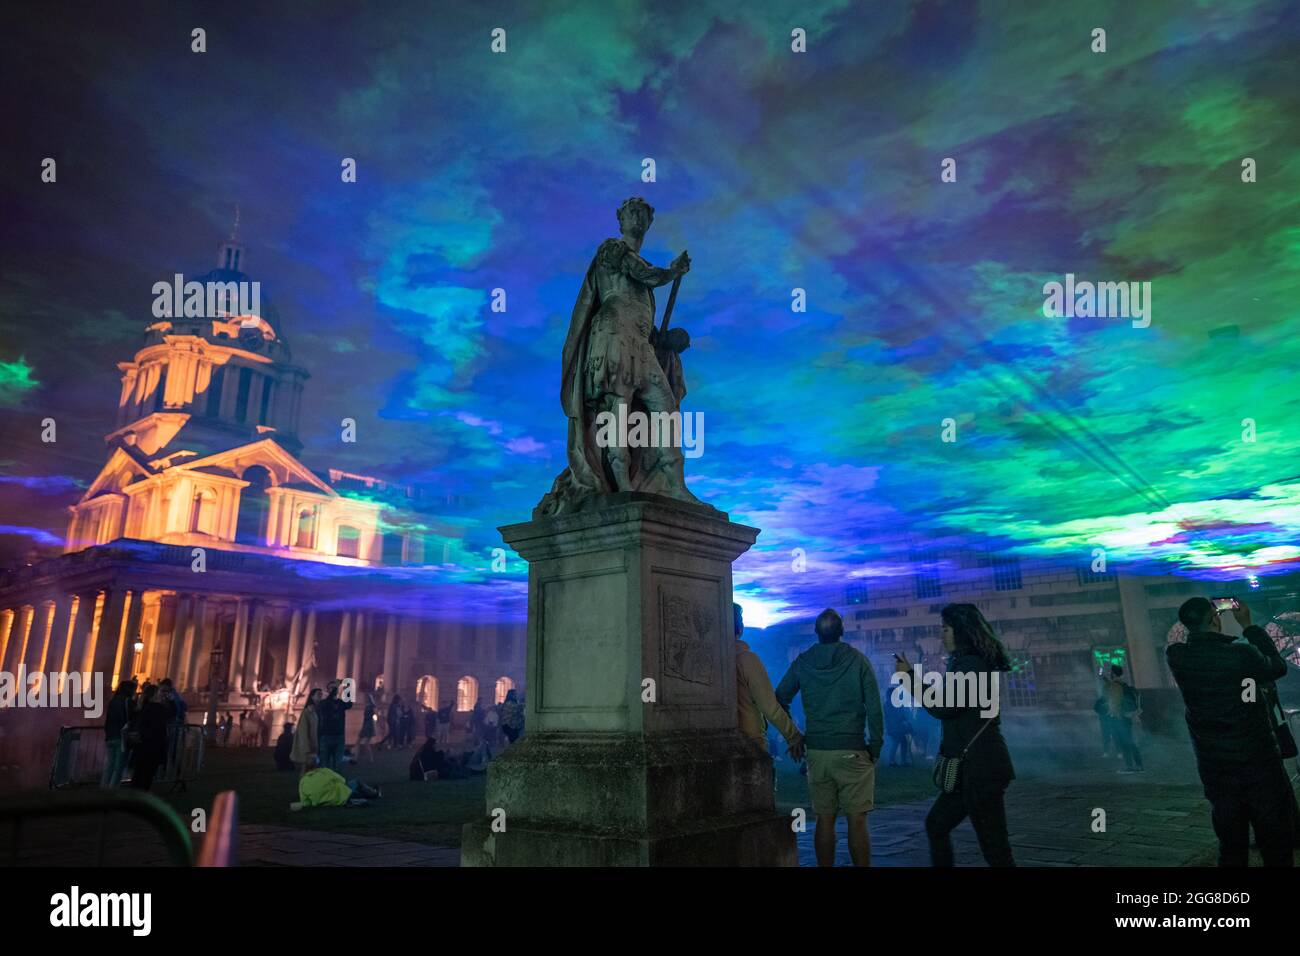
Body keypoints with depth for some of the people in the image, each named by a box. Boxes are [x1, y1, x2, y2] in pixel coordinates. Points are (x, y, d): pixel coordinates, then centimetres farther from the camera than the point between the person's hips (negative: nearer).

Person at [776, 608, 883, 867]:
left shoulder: (802, 663, 3)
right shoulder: (858, 661, -3)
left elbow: (780, 699, 6)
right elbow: (874, 708, -6)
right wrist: (876, 746, 2)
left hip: (816, 751, 3)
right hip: (852, 749, -2)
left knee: (825, 819, 9)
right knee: (857, 820, 3)